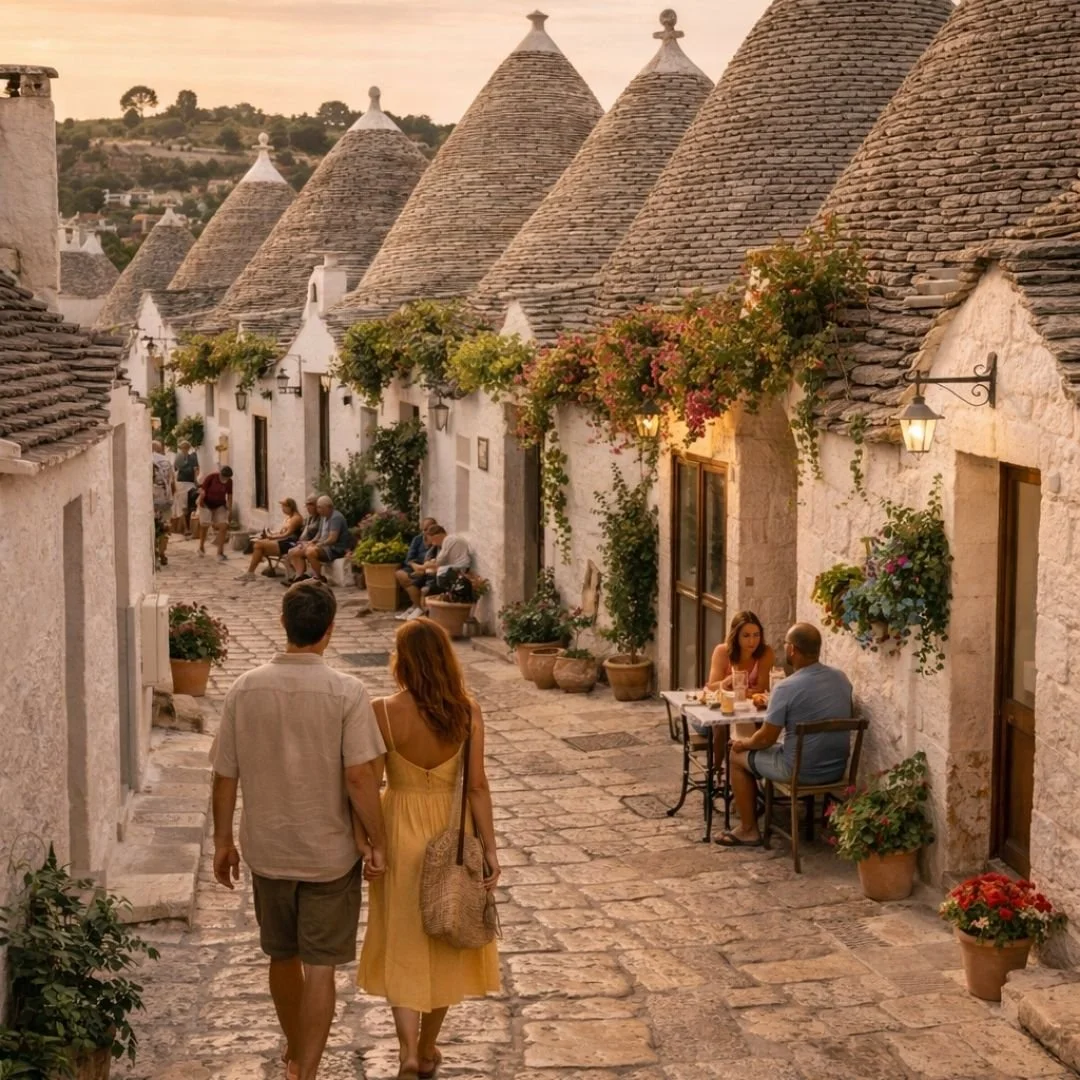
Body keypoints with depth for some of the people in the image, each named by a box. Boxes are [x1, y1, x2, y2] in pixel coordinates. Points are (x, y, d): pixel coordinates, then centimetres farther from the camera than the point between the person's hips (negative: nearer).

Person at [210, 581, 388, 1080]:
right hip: (330, 853, -4)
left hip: (268, 850, 4)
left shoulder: (245, 689, -6)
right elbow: (360, 778, -18)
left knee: (283, 956, 22)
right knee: (320, 968, 5)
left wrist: (223, 841, 11)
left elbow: (225, 777, -1)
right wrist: (376, 842, -6)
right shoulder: (346, 692, -15)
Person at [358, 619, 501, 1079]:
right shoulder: (466, 712, -11)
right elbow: (477, 786, -9)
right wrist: (490, 850, -2)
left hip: (400, 834, -2)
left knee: (402, 944, 11)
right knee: (444, 941, 17)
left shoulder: (384, 713, -15)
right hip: (452, 833, 2)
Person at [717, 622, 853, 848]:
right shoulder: (841, 678, 0)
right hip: (837, 768, 7)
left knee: (738, 755, 16)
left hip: (801, 771, -7)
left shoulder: (787, 688, -21)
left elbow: (766, 738, -14)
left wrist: (743, 743, 7)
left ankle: (748, 829, 19)